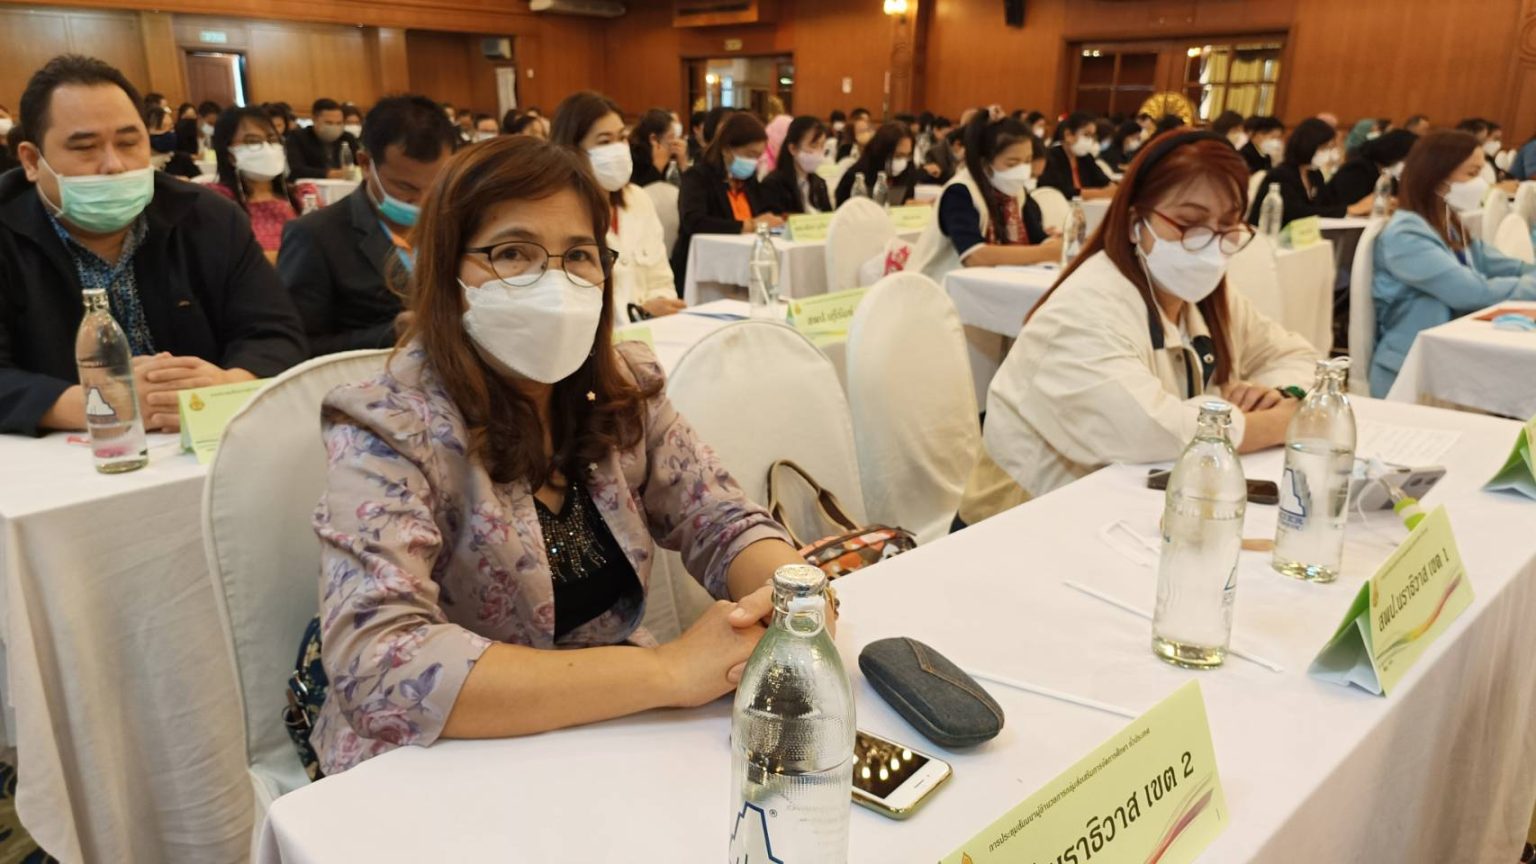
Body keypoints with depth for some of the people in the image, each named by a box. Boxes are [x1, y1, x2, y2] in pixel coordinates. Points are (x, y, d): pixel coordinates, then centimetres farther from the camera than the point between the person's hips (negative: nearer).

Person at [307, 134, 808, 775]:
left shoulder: (624, 388, -1)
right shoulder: (390, 434, -17)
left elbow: (726, 525, 0)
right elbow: (376, 668, -29)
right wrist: (667, 671, -32)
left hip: (615, 740, 6)